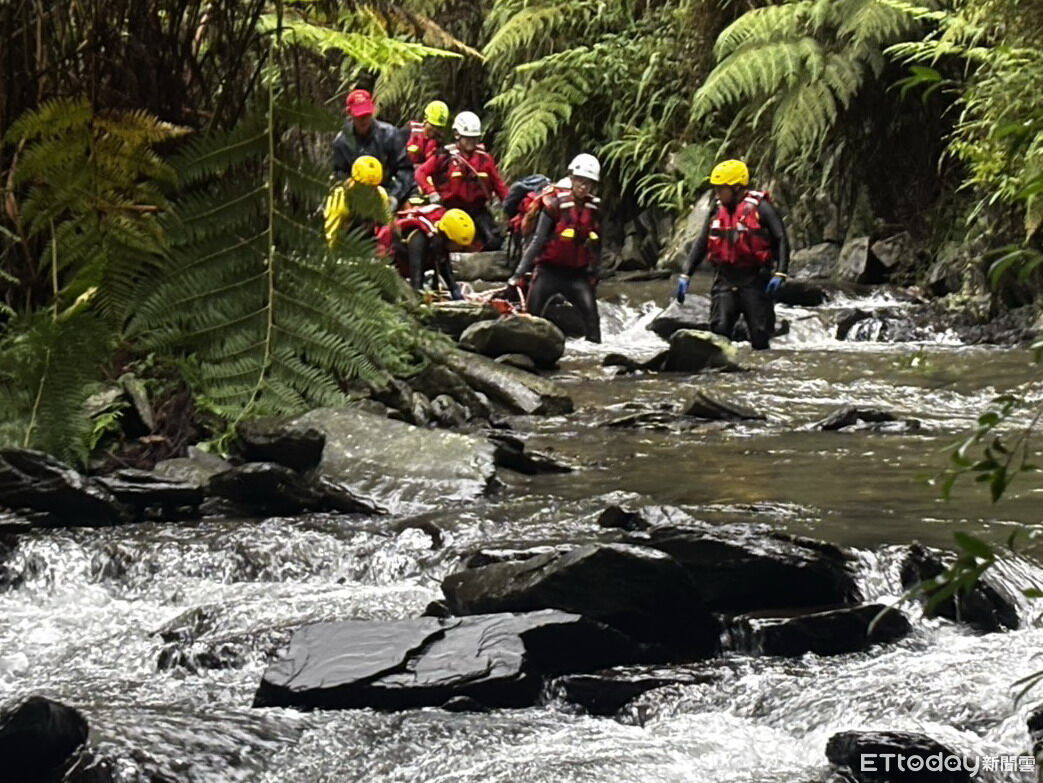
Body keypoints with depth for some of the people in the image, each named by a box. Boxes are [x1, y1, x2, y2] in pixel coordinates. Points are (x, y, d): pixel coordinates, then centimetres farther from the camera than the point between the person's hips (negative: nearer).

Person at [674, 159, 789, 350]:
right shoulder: (717, 210, 12)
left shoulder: (760, 207, -6)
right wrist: (685, 275, 9)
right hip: (725, 279, 5)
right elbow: (701, 244, 16)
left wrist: (779, 274, -17)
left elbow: (781, 240, -7)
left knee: (760, 334, 0)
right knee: (719, 329, -6)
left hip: (754, 279, -4)